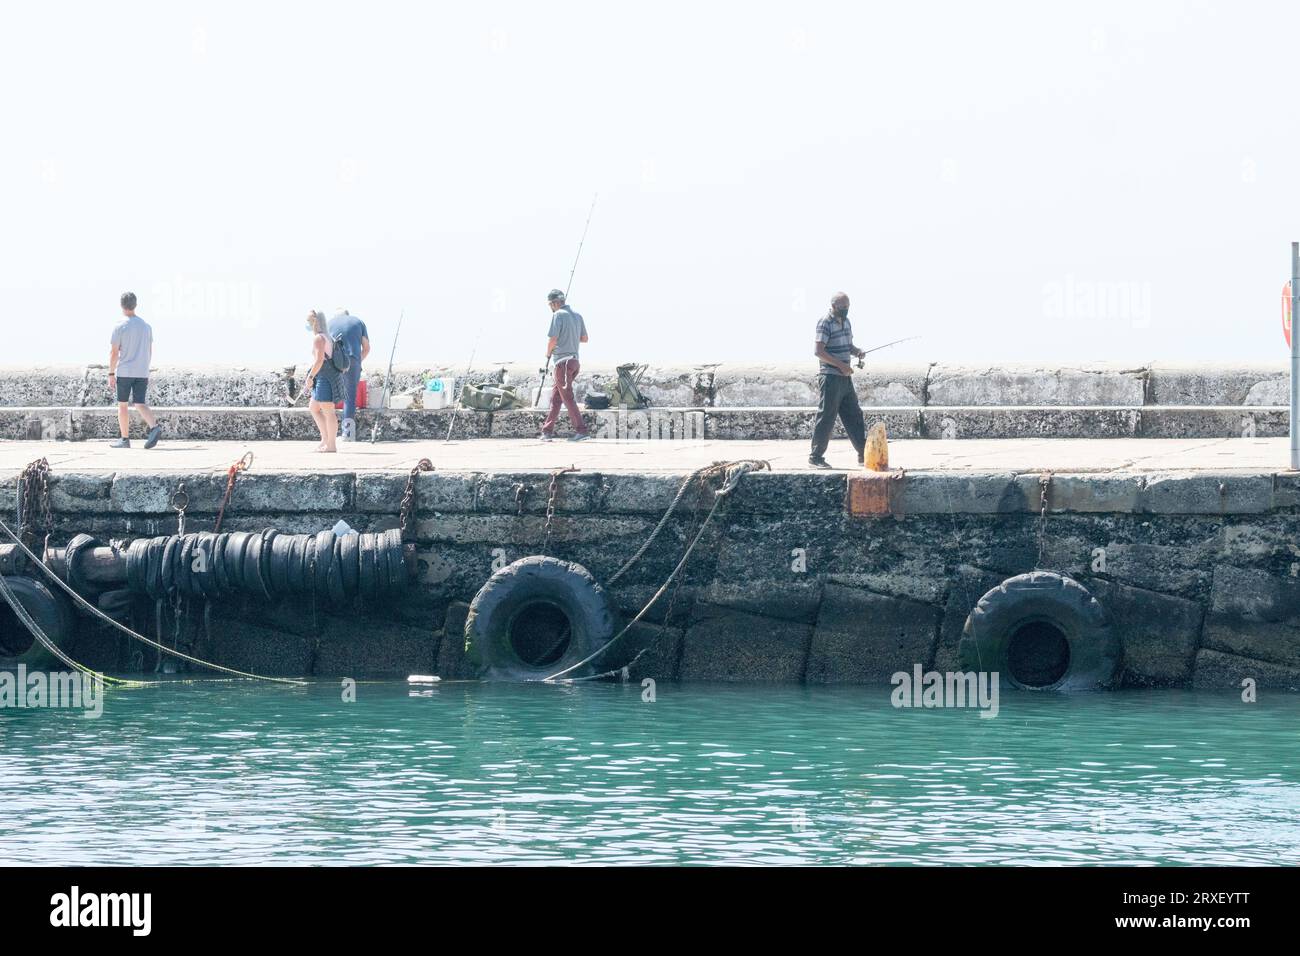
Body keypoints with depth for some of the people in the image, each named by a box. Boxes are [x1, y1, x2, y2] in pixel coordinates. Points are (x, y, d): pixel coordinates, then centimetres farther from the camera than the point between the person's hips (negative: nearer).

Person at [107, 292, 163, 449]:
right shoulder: (146, 326, 9)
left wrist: (111, 374, -5)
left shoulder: (119, 327, -8)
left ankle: (125, 439, 9)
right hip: (143, 372, 4)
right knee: (139, 403, 5)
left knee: (123, 405, 7)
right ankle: (154, 427, -20)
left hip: (125, 372, -4)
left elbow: (114, 353, -9)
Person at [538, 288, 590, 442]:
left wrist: (548, 353, 3)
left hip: (562, 361, -8)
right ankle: (547, 431, 19)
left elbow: (552, 339, -16)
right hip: (574, 359, 8)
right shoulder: (577, 316, 12)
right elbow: (584, 338, 21)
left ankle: (581, 430, -13)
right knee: (555, 397, 15)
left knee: (568, 398, -7)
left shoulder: (558, 315, -11)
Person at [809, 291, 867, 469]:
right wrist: (841, 365, -22)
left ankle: (864, 454, 12)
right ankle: (816, 457, 3)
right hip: (830, 378, -8)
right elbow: (819, 351, -18)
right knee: (826, 418, -4)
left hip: (845, 378, 8)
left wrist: (857, 351, 2)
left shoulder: (846, 322, 14)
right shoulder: (825, 323, -12)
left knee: (854, 416, 9)